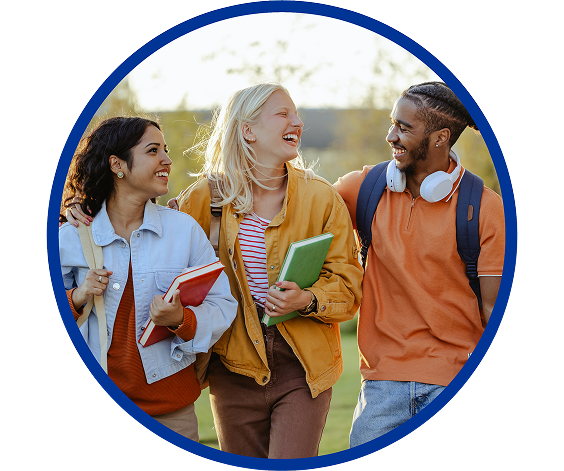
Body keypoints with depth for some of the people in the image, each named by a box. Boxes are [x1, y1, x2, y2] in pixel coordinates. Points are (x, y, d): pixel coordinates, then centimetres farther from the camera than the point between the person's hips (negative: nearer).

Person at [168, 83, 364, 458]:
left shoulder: (323, 198, 1)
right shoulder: (207, 196, 2)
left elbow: (347, 285, 1)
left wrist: (307, 301, -20)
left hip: (303, 370, -1)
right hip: (235, 369, 1)